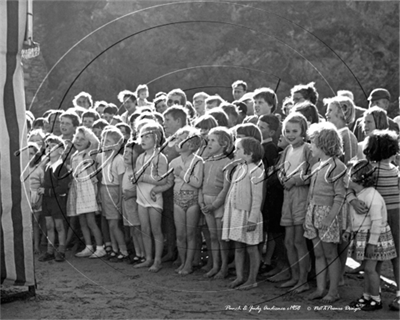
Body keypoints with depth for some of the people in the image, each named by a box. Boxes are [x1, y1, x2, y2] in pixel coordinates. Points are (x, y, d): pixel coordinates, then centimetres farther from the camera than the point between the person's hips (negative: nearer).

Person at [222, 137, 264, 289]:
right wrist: (228, 213, 14)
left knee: (251, 248, 4)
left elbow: (257, 198, -16)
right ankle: (239, 277, 21)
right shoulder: (238, 169, 10)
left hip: (247, 214, -8)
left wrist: (253, 219, -19)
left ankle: (252, 279, 12)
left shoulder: (255, 171, -14)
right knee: (238, 247, 13)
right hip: (235, 213, 8)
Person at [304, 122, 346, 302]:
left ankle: (333, 291, 8)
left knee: (330, 254, 0)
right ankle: (320, 289, 16)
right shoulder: (316, 167, 12)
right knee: (318, 254, 10)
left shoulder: (336, 166, -12)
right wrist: (308, 216, 12)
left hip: (328, 213, -7)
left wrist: (330, 218, -19)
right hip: (314, 212, 7)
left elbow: (340, 196, -14)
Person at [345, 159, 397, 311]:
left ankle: (376, 300, 4)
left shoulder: (372, 196, -22)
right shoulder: (359, 195, 9)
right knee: (367, 268, 14)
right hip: (362, 236, 9)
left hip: (375, 236, -9)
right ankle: (366, 296, 23)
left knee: (370, 268, -6)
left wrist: (372, 242, -24)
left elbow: (377, 222, -24)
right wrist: (350, 230, 13)